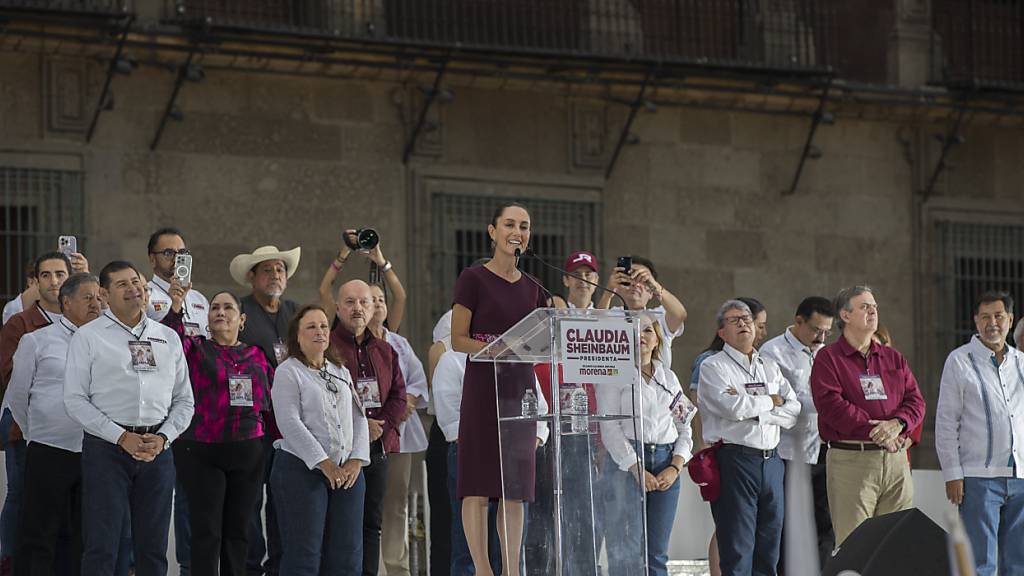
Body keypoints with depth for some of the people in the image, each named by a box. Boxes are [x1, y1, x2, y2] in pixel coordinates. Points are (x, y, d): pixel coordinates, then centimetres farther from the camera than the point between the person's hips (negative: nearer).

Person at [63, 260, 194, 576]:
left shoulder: (168, 338, 14)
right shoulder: (88, 337, 2)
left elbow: (184, 400, 15)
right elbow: (75, 400, -4)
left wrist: (163, 437, -4)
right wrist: (122, 437, -12)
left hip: (157, 449, 4)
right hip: (106, 446, -4)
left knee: (153, 549, 6)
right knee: (101, 547, -7)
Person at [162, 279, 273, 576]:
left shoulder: (255, 355, 12)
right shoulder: (196, 348, 2)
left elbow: (272, 396, 19)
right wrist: (176, 308, -33)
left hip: (247, 451, 3)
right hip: (200, 451, -3)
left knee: (237, 531, 8)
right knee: (206, 531, -5)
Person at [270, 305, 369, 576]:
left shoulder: (341, 373, 18)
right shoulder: (288, 372, -2)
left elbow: (358, 419, 13)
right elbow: (290, 423, -13)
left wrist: (356, 461, -4)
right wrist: (324, 464, -17)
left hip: (347, 472, 6)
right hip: (302, 470, -6)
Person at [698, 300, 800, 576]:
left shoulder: (770, 367, 19)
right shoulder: (714, 367, 1)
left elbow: (793, 412, 6)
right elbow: (732, 408, -15)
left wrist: (751, 408, -8)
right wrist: (770, 401, 1)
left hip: (771, 459, 6)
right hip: (735, 459, -6)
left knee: (769, 547, 6)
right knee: (737, 546, -7)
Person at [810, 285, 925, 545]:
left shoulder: (893, 358, 20)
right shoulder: (828, 358, 2)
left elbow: (915, 400, 12)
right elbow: (830, 404, -11)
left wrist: (897, 423, -10)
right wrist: (872, 431, -15)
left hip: (895, 459, 5)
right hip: (851, 460, -5)